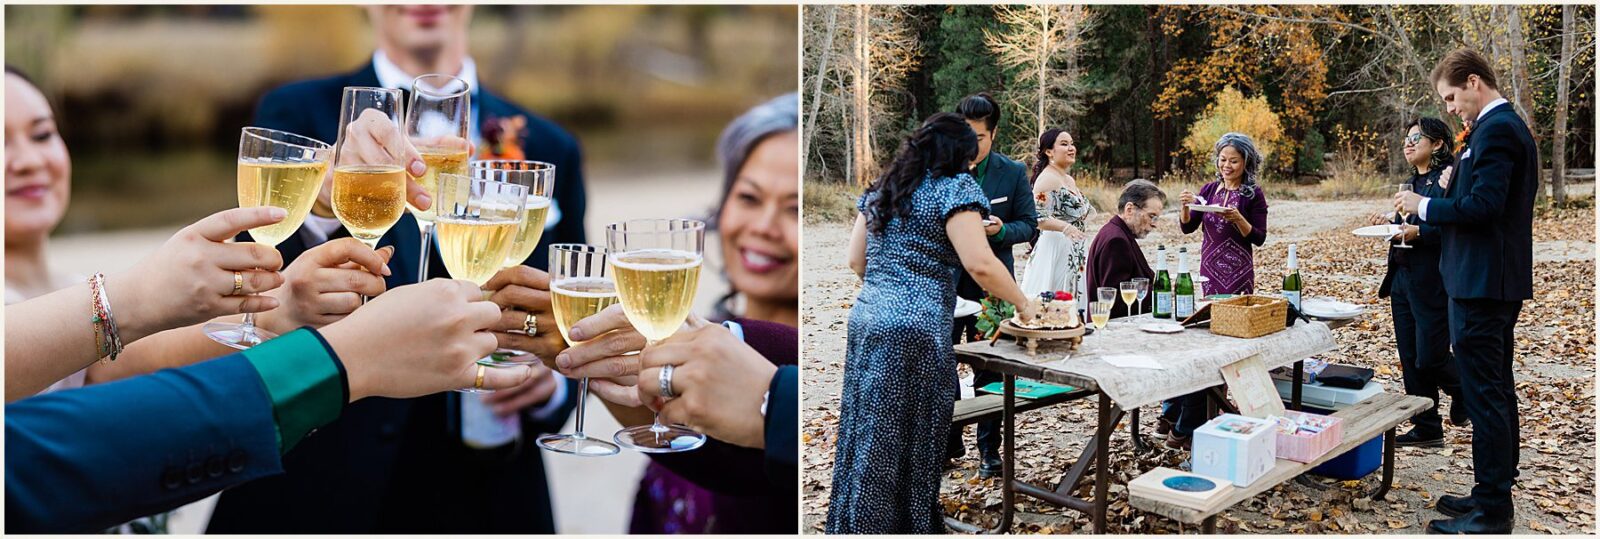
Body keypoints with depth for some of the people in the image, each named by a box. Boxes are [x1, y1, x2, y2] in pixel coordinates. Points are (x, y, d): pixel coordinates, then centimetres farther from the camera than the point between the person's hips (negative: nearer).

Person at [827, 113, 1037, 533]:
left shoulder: (883, 187, 16)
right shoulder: (954, 187, -6)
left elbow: (856, 259, 18)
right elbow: (980, 264, -15)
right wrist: (1022, 304, -2)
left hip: (866, 318, 7)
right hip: (913, 329, -7)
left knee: (868, 436, 13)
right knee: (910, 441, 2)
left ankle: (854, 524, 22)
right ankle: (903, 525, 10)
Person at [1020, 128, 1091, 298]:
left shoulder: (1070, 180, 16)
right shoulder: (1047, 178, -11)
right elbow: (1037, 217, -21)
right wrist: (1065, 227, -33)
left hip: (1074, 251, 9)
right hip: (1055, 247, -9)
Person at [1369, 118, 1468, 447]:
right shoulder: (1412, 182, 17)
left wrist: (1419, 232, -25)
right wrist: (1393, 222, 4)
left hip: (1433, 283, -9)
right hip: (1403, 278, 9)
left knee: (1429, 358, -5)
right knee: (1410, 359, 9)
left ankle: (1464, 392, 26)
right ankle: (1426, 429, 17)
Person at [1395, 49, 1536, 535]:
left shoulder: (1495, 130, -16)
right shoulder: (1511, 126, 15)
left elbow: (1483, 205, -24)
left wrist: (1425, 206, -12)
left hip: (1481, 281, -11)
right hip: (1501, 280, 11)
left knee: (1484, 393, -6)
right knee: (1497, 389, 16)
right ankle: (1496, 494, 26)